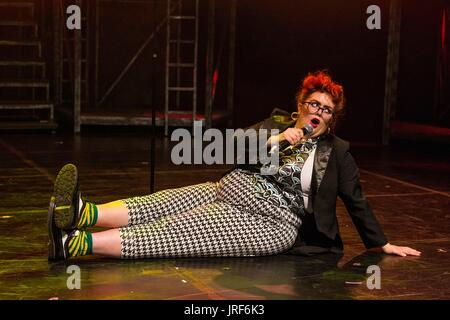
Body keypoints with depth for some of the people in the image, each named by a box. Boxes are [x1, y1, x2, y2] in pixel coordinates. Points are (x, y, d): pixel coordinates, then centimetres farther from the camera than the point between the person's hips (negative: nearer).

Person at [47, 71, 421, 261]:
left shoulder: (338, 152, 9)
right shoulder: (276, 123, 17)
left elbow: (357, 201, 13)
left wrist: (383, 244, 13)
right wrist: (276, 141, -9)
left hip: (271, 222, -5)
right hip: (229, 191, 5)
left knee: (181, 230, -26)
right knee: (163, 205, -25)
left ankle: (78, 243, -43)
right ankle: (84, 214, -47)